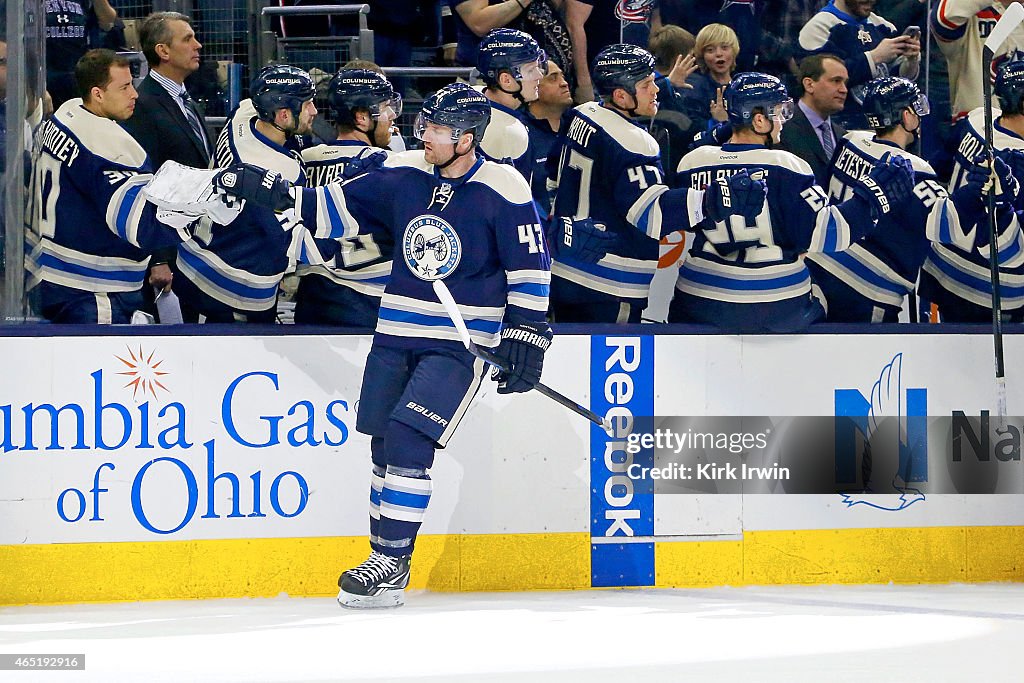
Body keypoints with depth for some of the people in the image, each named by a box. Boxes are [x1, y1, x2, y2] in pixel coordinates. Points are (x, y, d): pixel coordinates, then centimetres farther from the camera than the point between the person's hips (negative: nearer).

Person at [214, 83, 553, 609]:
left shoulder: (504, 192, -11)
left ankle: (392, 562, -9)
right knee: (384, 443, 7)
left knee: (407, 439, -16)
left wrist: (525, 338, -9)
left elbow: (530, 268, -7)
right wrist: (277, 196, -4)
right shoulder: (404, 173, 1)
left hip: (462, 340, -5)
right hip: (397, 332, 6)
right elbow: (342, 207, 8)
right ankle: (385, 557, 21)